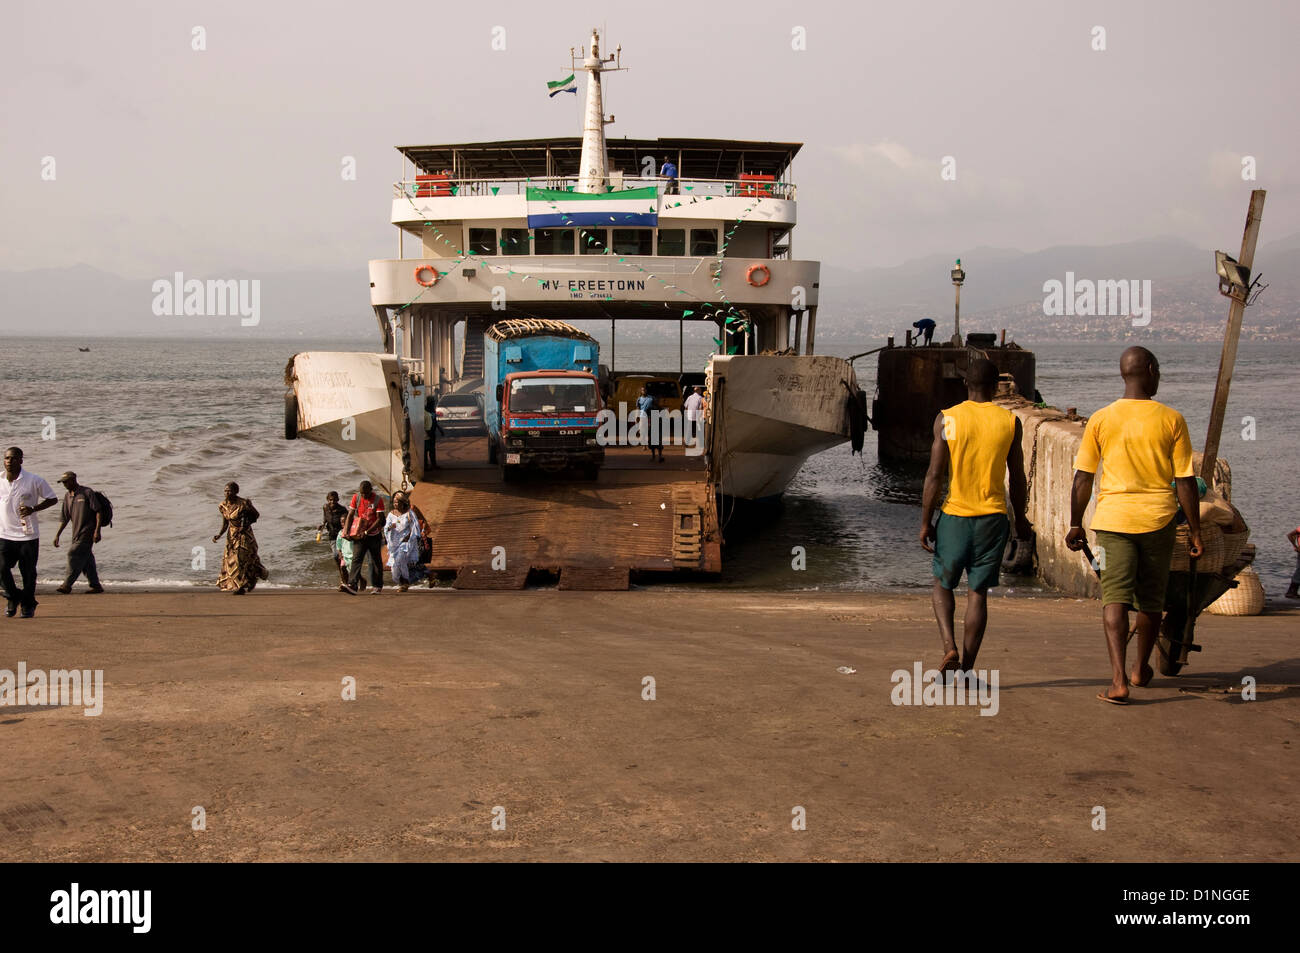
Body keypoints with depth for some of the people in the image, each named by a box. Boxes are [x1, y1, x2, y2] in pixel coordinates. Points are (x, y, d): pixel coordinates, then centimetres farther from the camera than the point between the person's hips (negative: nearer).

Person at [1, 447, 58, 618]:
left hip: (28, 535, -2)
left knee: (28, 573, 4)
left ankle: (28, 605, 24)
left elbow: (53, 499, 1)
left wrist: (33, 509, -14)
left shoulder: (33, 481, -6)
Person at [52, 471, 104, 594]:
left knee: (74, 553, -14)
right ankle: (95, 585, 13)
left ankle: (67, 585, -14)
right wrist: (57, 535, 15)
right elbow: (65, 518, 20)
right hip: (76, 533, 7)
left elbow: (98, 512, -9)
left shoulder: (87, 493, -7)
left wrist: (97, 531, -17)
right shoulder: (67, 497, 15)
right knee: (86, 558, 7)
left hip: (87, 532, -7)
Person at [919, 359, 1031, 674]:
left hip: (955, 515, -1)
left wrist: (925, 522, -1)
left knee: (942, 583, 16)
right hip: (993, 517, 1)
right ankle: (966, 667, 9)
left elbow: (934, 475, -8)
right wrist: (1020, 519, 17)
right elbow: (1017, 479, 4)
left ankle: (950, 646, -4)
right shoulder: (1010, 421, 0)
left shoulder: (947, 419, -5)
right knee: (978, 592, 7)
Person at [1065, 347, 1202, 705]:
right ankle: (1141, 670, 34)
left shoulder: (1101, 420, -2)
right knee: (1151, 598, 17)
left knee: (1115, 597, -2)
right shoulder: (1171, 420, -4)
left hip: (1113, 517, -1)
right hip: (1158, 518, 1)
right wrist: (1195, 531, 6)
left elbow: (1082, 479, 0)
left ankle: (1119, 680, -15)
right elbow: (1185, 482, -2)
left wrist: (1075, 525, 11)